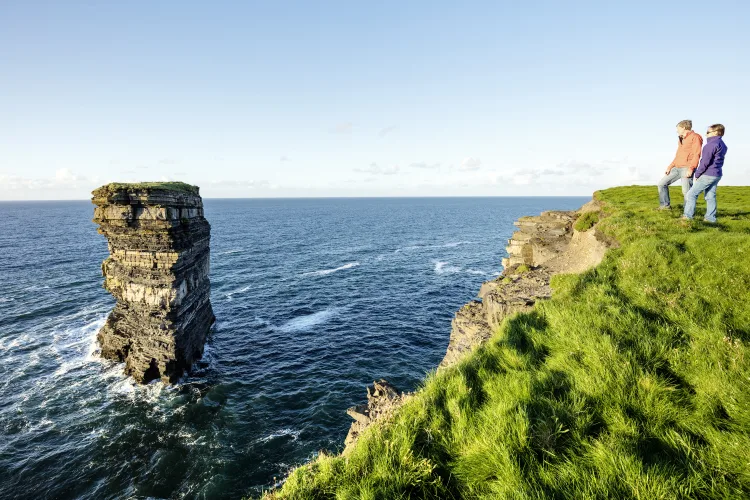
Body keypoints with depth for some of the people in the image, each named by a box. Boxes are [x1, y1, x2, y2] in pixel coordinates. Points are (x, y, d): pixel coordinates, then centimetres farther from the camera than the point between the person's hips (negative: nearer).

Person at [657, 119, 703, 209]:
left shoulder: (695, 137, -4)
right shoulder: (681, 140, 23)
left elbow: (696, 154, -14)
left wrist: (691, 168, -23)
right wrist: (670, 167, 14)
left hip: (686, 169, -9)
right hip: (677, 168, 9)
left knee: (686, 191, -11)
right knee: (661, 184, 6)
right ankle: (665, 205, 13)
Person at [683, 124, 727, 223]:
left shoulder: (712, 144, -14)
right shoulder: (722, 145, 16)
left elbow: (705, 162, -18)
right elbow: (716, 160, 18)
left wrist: (697, 174, -9)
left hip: (708, 175, -10)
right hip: (717, 175, 10)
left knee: (691, 194, -6)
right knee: (710, 196, 11)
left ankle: (688, 216, -8)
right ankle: (710, 218, 12)